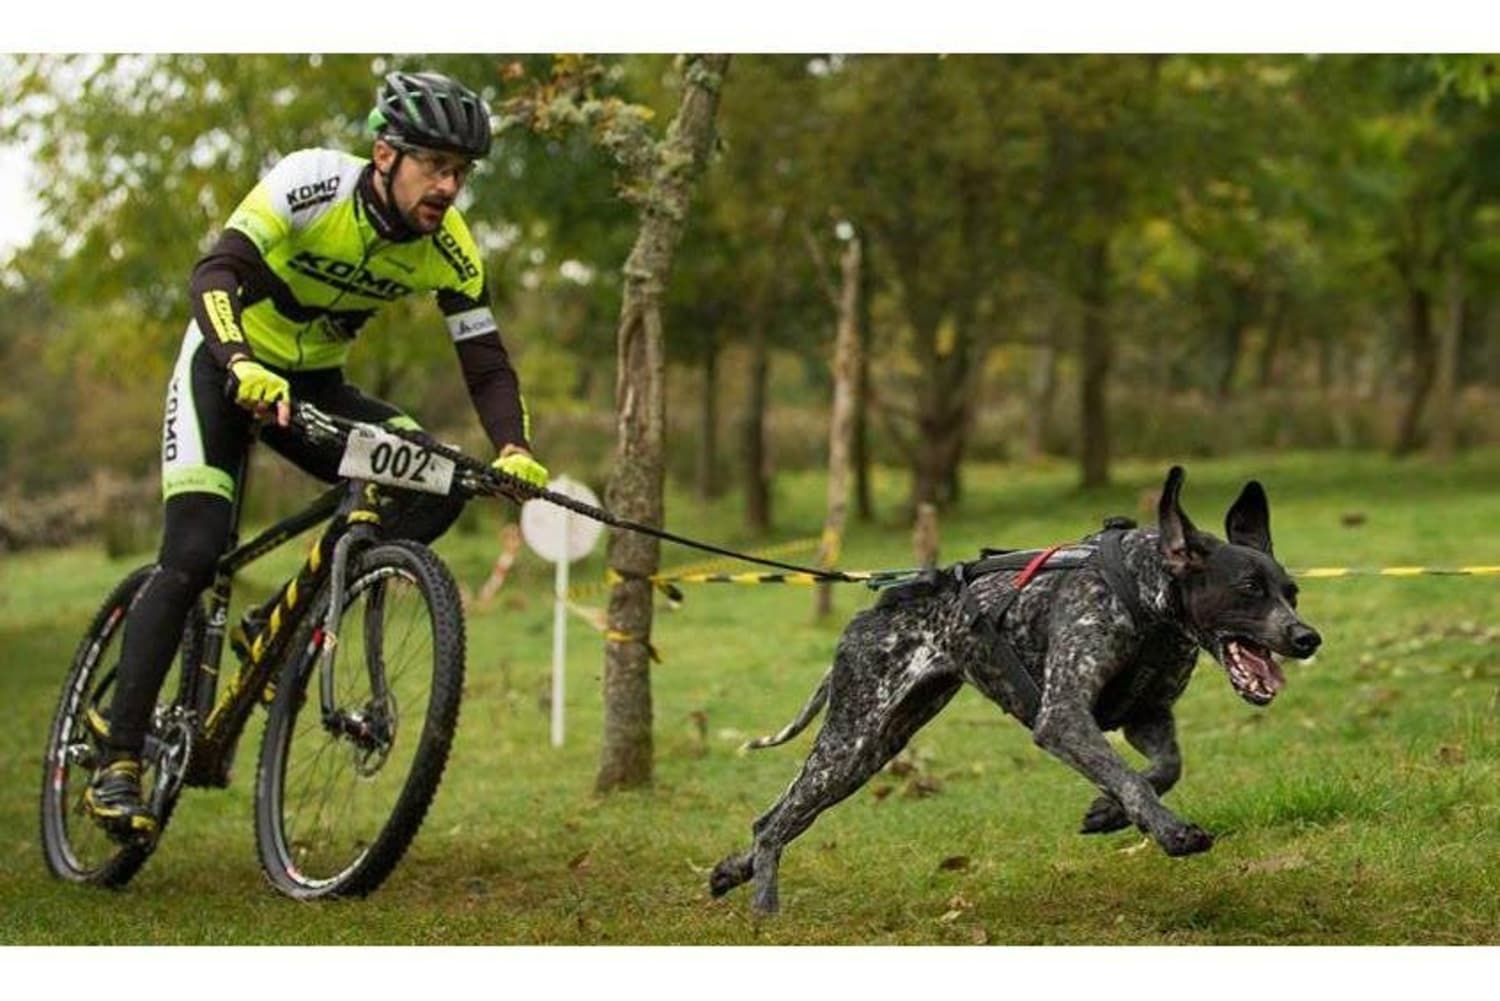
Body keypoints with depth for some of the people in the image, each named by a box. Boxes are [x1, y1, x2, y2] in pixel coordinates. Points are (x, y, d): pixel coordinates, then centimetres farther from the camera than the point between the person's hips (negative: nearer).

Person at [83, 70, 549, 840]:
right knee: (192, 555, -18)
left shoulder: (447, 245, -14)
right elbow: (215, 272, -37)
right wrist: (241, 367, -55)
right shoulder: (313, 182, -27)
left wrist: (514, 448, -29)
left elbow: (485, 360, -11)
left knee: (435, 487, -17)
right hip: (225, 368, -5)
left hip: (315, 385, 5)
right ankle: (117, 761, -12)